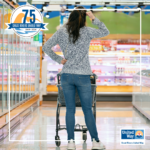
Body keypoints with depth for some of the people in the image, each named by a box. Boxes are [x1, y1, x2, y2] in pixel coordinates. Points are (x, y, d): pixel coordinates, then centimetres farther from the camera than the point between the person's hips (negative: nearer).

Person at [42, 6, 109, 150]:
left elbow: (46, 47, 2)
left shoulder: (61, 32, 1)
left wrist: (59, 59, 6)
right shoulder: (87, 31, -6)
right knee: (88, 110, 5)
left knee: (70, 110, 7)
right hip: (83, 76, -2)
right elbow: (105, 32, 9)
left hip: (66, 75, 2)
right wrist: (94, 19, 3)